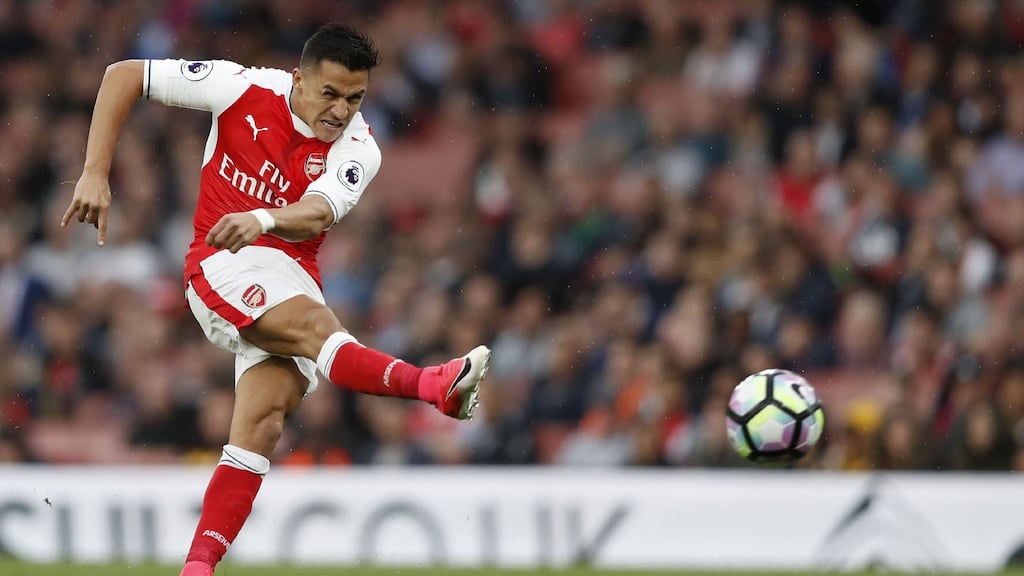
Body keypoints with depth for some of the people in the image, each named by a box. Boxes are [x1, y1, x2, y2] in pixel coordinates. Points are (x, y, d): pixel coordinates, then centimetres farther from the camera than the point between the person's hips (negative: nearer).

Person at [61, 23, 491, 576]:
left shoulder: (356, 150, -4)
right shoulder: (243, 90, -7)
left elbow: (315, 216, -25)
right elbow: (123, 75, -3)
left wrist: (262, 220, -48)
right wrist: (95, 174, -11)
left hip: (294, 277, 3)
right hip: (223, 266, -3)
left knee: (261, 422, -16)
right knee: (313, 324, -30)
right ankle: (435, 385, -55)